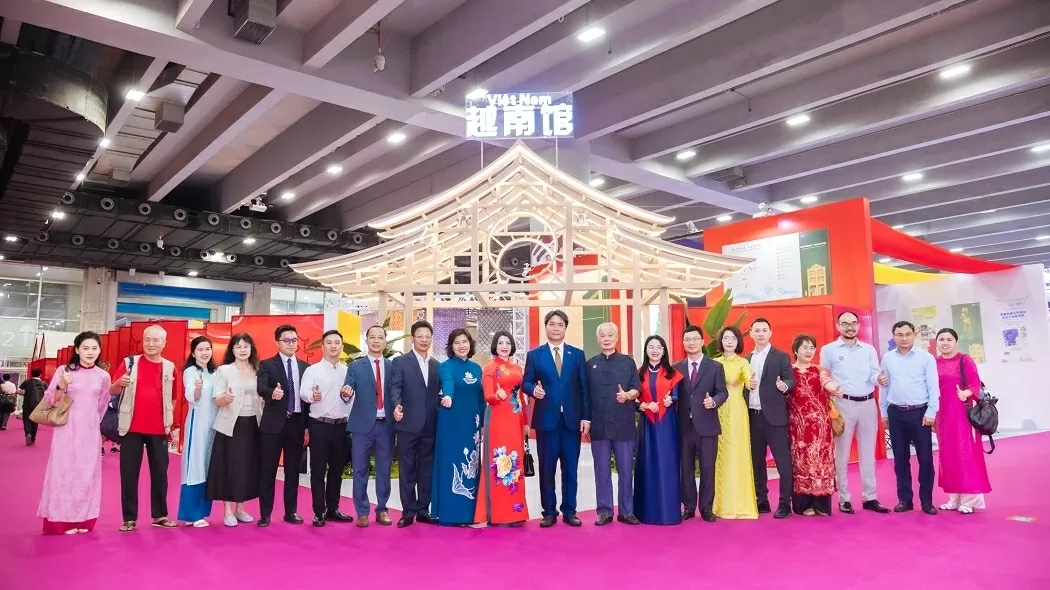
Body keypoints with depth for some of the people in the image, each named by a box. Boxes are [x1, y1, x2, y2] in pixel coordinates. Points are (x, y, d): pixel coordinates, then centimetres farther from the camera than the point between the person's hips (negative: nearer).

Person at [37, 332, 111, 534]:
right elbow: (49, 400, -4)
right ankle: (62, 520, 8)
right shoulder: (64, 370, -4)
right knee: (64, 471, 0)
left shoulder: (103, 376, 3)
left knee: (87, 473, 5)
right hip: (67, 430, -2)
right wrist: (61, 386, -21)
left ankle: (82, 520, 13)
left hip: (90, 432, 2)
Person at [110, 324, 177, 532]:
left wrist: (170, 421, 4)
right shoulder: (129, 362, 0)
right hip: (131, 427, -1)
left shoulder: (170, 367, 5)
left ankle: (160, 515, 18)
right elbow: (112, 392, 3)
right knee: (129, 473, 3)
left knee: (160, 472, 7)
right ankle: (129, 518, 13)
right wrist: (119, 383, -18)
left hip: (159, 429, 1)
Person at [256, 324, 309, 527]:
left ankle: (291, 511, 20)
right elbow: (261, 388, -17)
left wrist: (308, 425, 7)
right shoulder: (267, 365, 0)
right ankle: (265, 514, 12)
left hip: (297, 423, 3)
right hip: (274, 423, -3)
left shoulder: (305, 367, 10)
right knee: (268, 470, 3)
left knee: (293, 470, 10)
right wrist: (272, 393, -40)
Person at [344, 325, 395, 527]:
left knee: (384, 470, 10)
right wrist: (346, 392, -31)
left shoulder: (393, 366, 8)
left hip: (386, 425, 2)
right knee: (360, 470, 5)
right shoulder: (355, 366, 4)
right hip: (363, 424, -1)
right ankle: (362, 512, 16)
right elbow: (348, 390, -9)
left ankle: (382, 510, 22)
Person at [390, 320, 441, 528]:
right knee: (407, 469, 3)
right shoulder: (400, 362, 0)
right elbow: (395, 388, -11)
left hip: (430, 426, 4)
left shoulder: (437, 365, 14)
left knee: (427, 469, 10)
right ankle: (408, 512, 11)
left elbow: (437, 392, 15)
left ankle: (423, 510, 19)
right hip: (408, 424, -4)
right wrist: (397, 406, -29)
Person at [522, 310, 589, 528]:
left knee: (570, 469, 7)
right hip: (546, 418, -1)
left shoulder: (577, 354, 9)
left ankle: (569, 511, 17)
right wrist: (534, 389, -22)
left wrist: (586, 417, 0)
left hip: (572, 419, 1)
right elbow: (526, 383, 2)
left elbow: (584, 387, 5)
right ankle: (549, 512, 16)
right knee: (546, 468, 5)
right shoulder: (534, 354, 6)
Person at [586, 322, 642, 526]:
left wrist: (627, 395, -19)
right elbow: (585, 394, 8)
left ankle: (626, 511, 15)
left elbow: (636, 389, 3)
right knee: (602, 470, 5)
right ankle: (604, 511, 13)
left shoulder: (628, 362, 6)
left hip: (623, 424, 0)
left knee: (626, 470, 5)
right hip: (599, 425, 1)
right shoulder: (591, 364, 8)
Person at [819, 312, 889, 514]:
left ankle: (869, 498, 19)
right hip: (843, 404, -3)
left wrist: (879, 379, -21)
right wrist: (831, 389, -19)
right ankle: (844, 499, 10)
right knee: (842, 453, 2)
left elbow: (875, 374, 1)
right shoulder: (828, 350, 0)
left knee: (868, 453, 10)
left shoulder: (869, 349, 10)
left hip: (868, 404, 4)